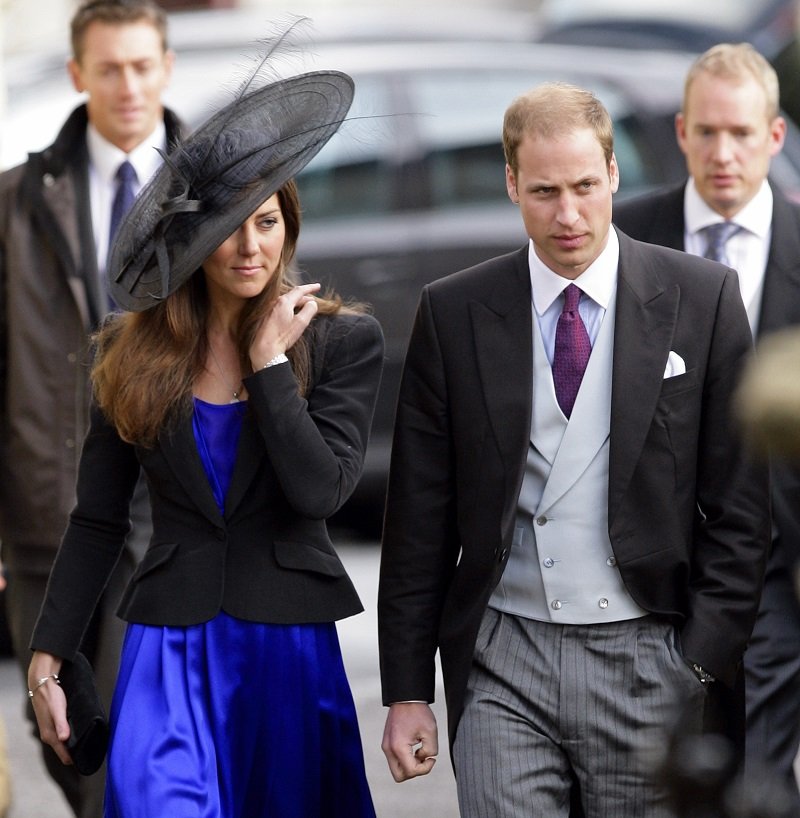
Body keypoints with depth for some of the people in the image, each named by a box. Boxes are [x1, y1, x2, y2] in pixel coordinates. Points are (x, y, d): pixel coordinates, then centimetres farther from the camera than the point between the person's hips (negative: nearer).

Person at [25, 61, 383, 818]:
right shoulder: (132, 349, 4)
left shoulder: (342, 340, -1)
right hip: (170, 648, 0)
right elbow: (97, 519, 7)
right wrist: (46, 659, 3)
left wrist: (270, 359, -11)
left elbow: (320, 492, -14)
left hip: (292, 643, 0)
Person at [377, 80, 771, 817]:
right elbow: (419, 515, 6)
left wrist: (707, 662, -4)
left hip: (647, 658, 0)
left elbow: (739, 501, 2)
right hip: (502, 660, 1)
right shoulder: (453, 313, 4)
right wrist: (407, 689, 3)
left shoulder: (702, 298, 2)